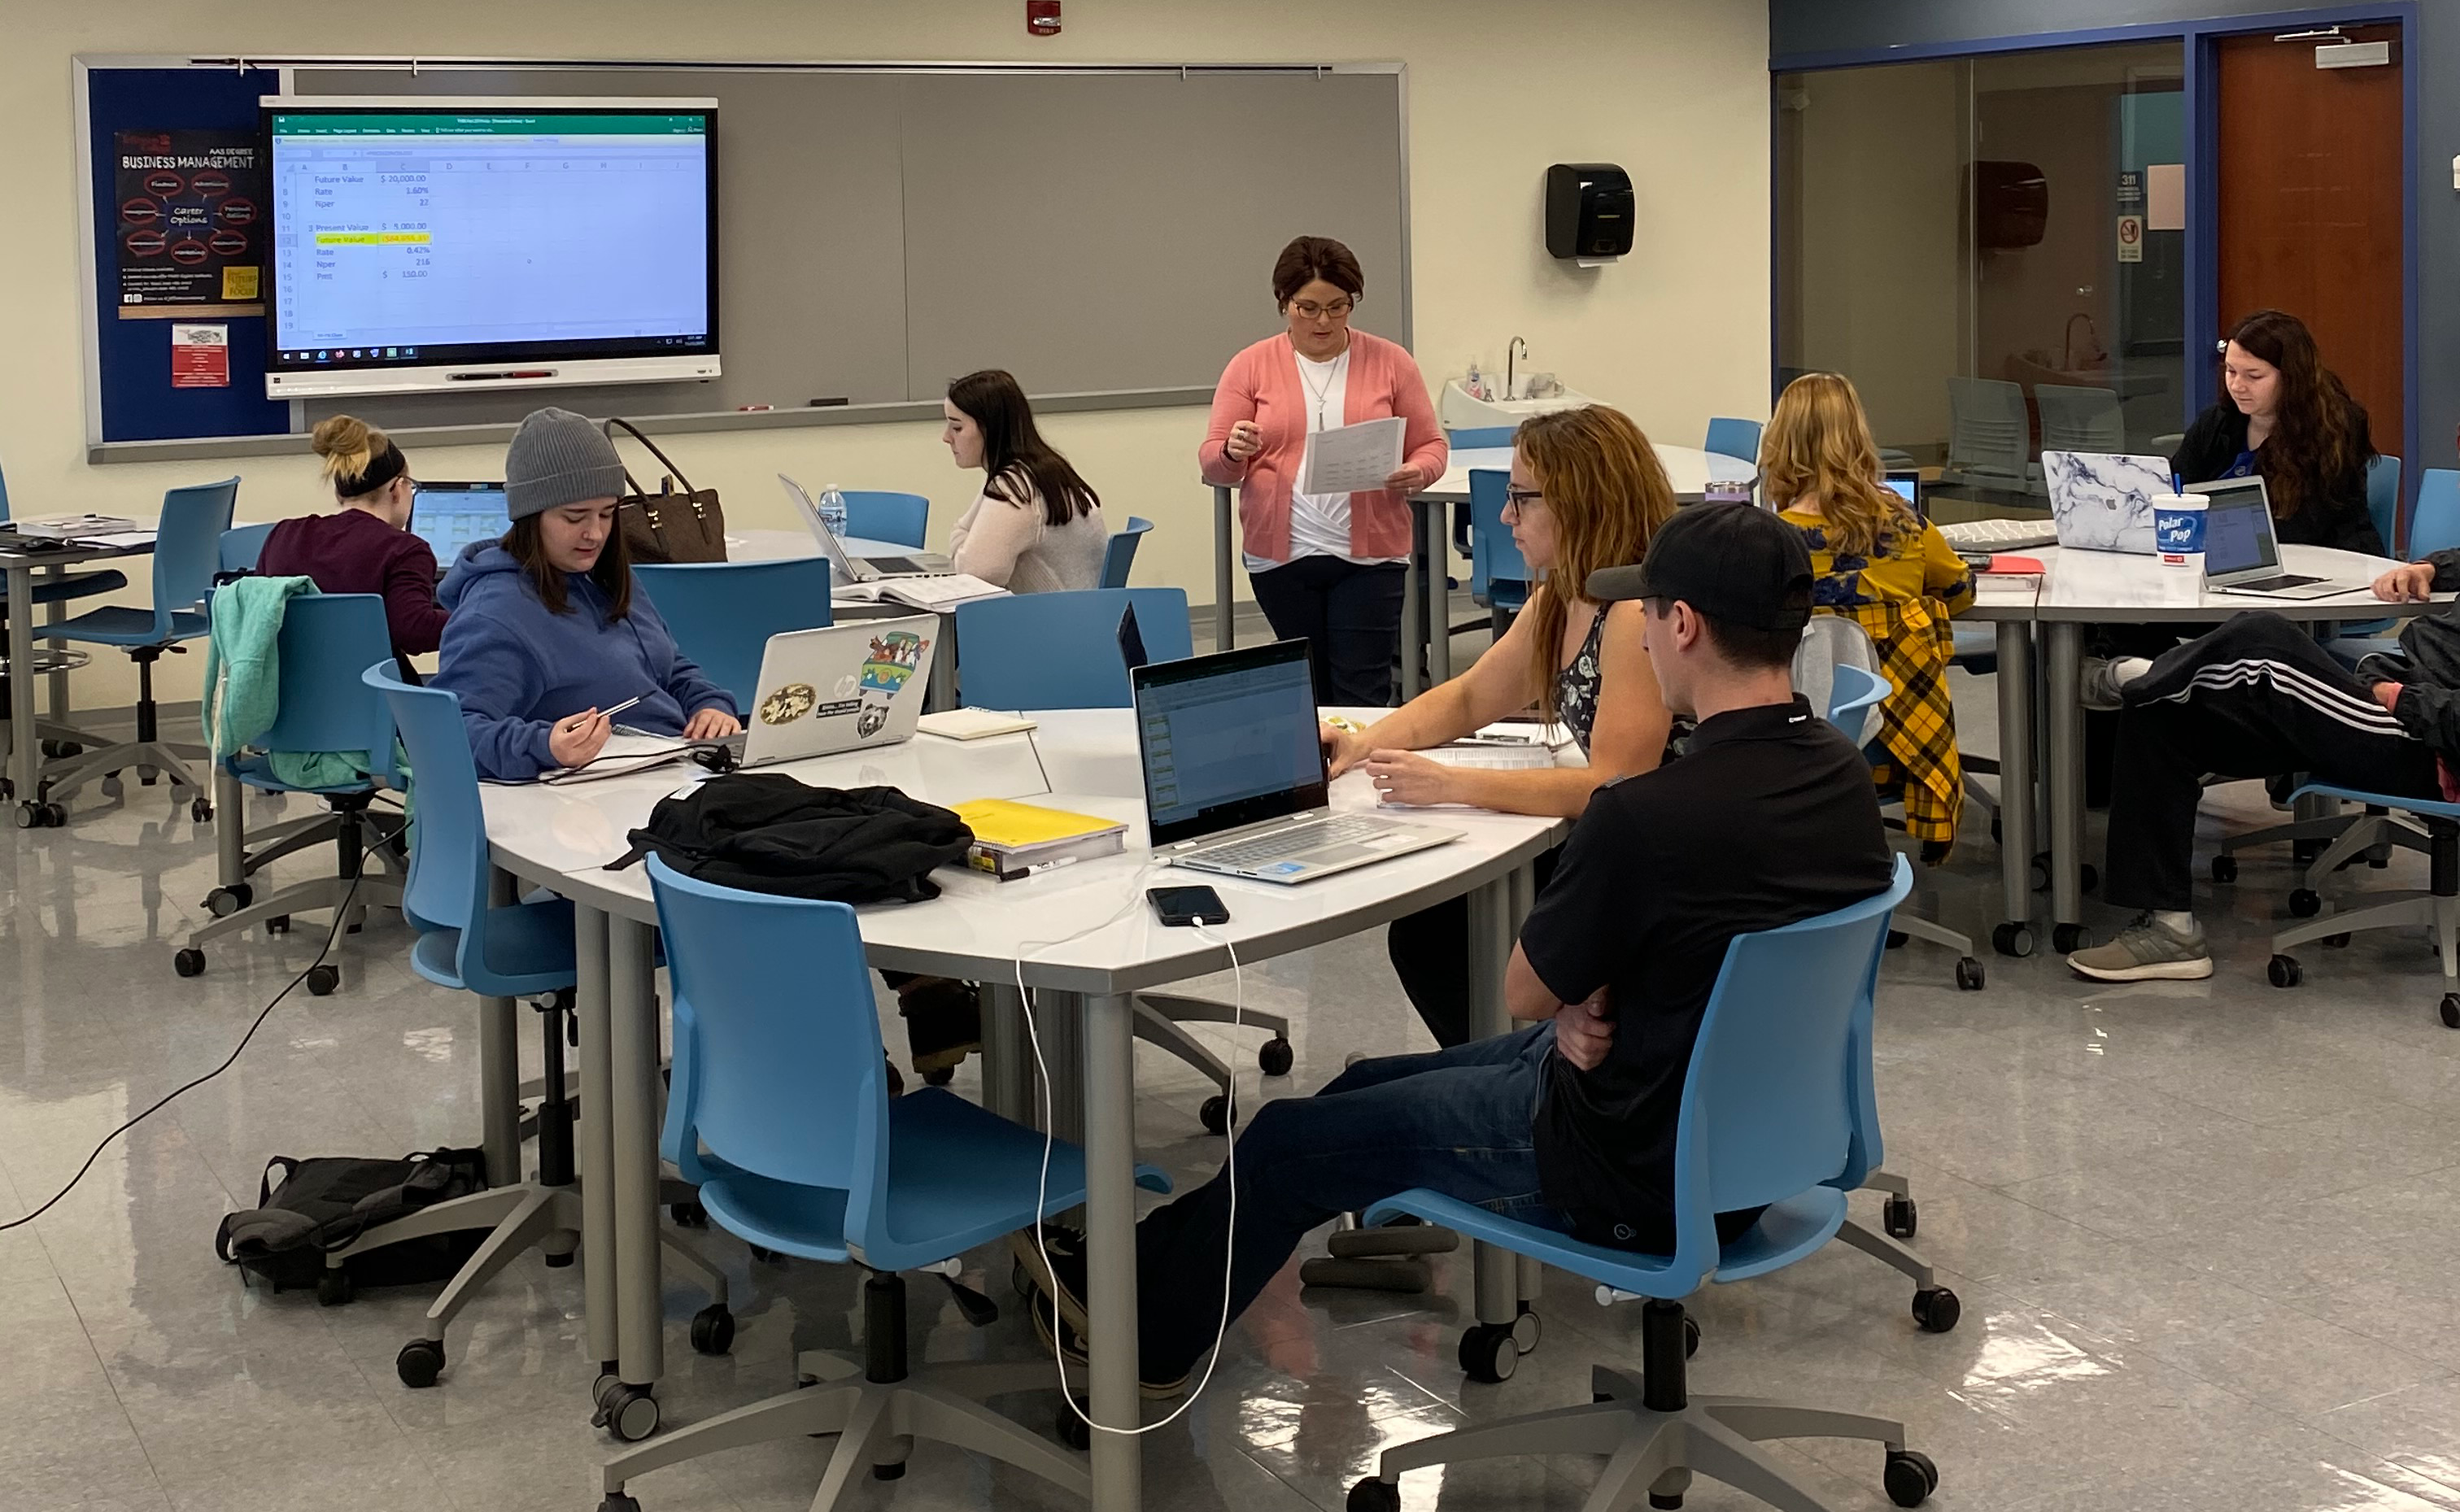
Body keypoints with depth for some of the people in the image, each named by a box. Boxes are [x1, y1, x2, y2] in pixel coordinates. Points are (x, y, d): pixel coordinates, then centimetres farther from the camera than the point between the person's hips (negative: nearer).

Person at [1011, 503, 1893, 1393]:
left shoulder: (1651, 814, -31)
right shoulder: (1841, 771, -4)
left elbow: (1525, 993, -14)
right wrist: (1592, 1004, -5)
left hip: (1633, 1170, -8)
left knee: (1288, 1144, 12)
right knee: (1369, 1087, 24)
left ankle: (1141, 1328, 38)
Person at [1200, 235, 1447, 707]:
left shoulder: (1390, 362, 5)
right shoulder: (1251, 367, 4)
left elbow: (1430, 445, 7)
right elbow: (1212, 464, 3)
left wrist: (1417, 474, -16)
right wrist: (1233, 452, -20)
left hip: (1370, 553, -1)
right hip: (1282, 556, 1)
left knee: (1362, 698, -6)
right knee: (1309, 694, 10)